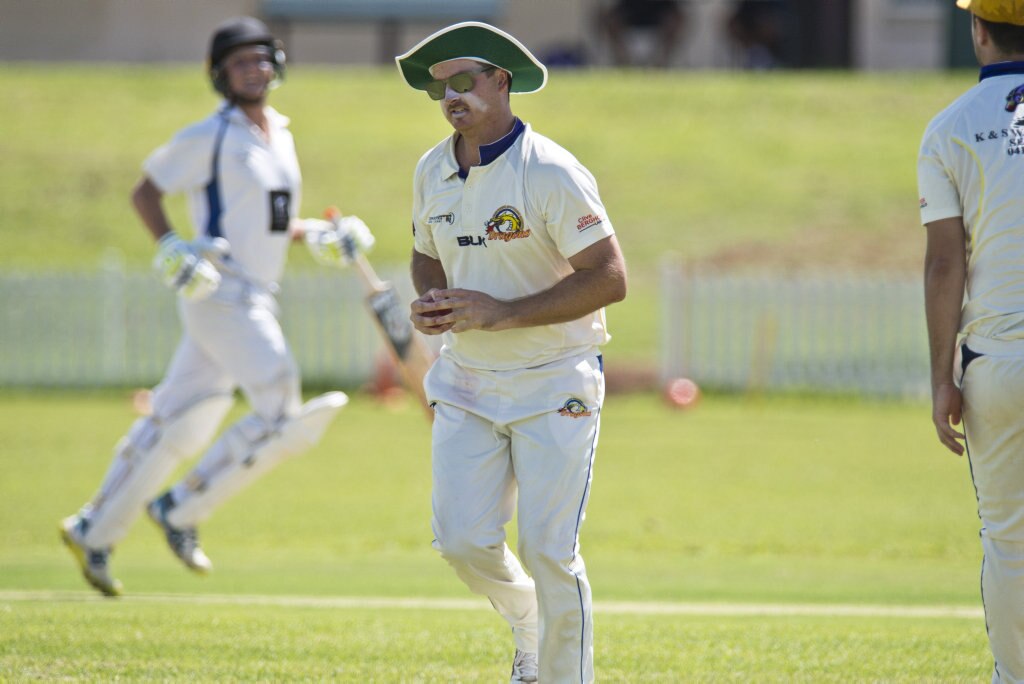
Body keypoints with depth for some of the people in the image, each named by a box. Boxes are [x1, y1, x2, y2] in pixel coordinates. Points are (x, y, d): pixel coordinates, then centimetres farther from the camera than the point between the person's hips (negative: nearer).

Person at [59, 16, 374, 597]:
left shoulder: (281, 137, 16)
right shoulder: (211, 137, -8)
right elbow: (146, 190, -4)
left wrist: (318, 237, 9)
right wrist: (171, 248, -18)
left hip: (257, 302, 8)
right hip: (220, 295, -8)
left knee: (181, 424, 12)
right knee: (280, 413, -16)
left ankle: (94, 533, 21)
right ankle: (182, 509, -3)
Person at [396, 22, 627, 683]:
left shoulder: (552, 173, -16)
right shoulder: (433, 172, 4)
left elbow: (610, 279, -20)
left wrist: (501, 312, -23)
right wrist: (430, 304, -3)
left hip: (554, 386, -5)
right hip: (465, 383, 5)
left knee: (549, 550, -8)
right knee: (464, 542, -1)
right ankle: (529, 624, 29)